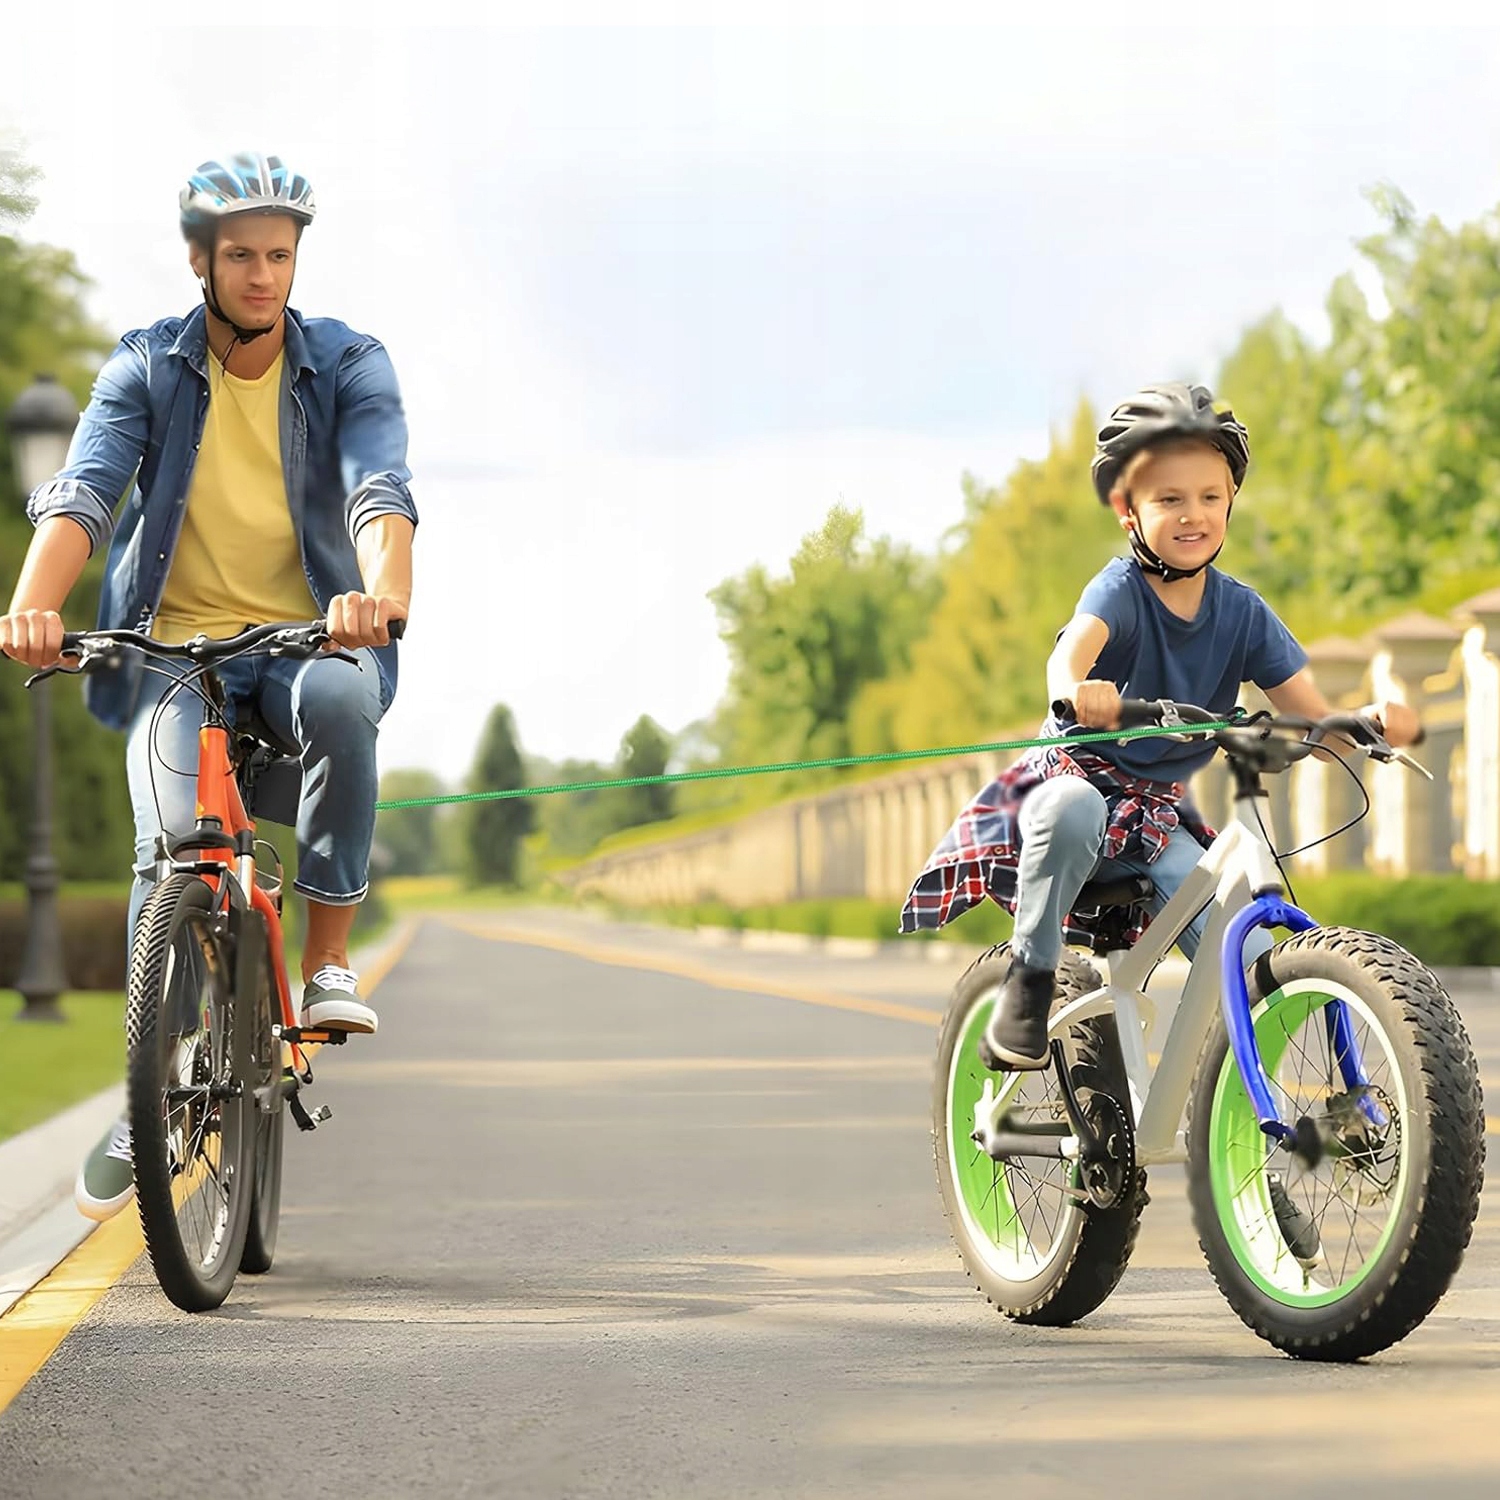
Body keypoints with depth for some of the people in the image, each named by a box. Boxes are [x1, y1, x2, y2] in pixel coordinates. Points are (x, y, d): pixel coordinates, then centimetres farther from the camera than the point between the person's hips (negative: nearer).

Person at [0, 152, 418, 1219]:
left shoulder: (348, 365, 1)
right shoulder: (147, 369, 2)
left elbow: (381, 489, -16)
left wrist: (383, 590, -40)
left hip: (309, 638, 0)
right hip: (175, 646, 0)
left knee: (340, 701, -37)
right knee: (173, 847, -23)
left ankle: (328, 963, -21)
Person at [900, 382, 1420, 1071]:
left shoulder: (1242, 611, -3)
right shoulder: (1122, 588, -15)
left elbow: (1314, 718, -6)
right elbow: (1072, 648, -38)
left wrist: (1372, 722, -30)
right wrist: (1074, 691, -63)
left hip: (1156, 815, 4)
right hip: (1075, 775, -3)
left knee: (1251, 962, -20)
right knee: (1073, 809, -41)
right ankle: (1029, 977, -23)